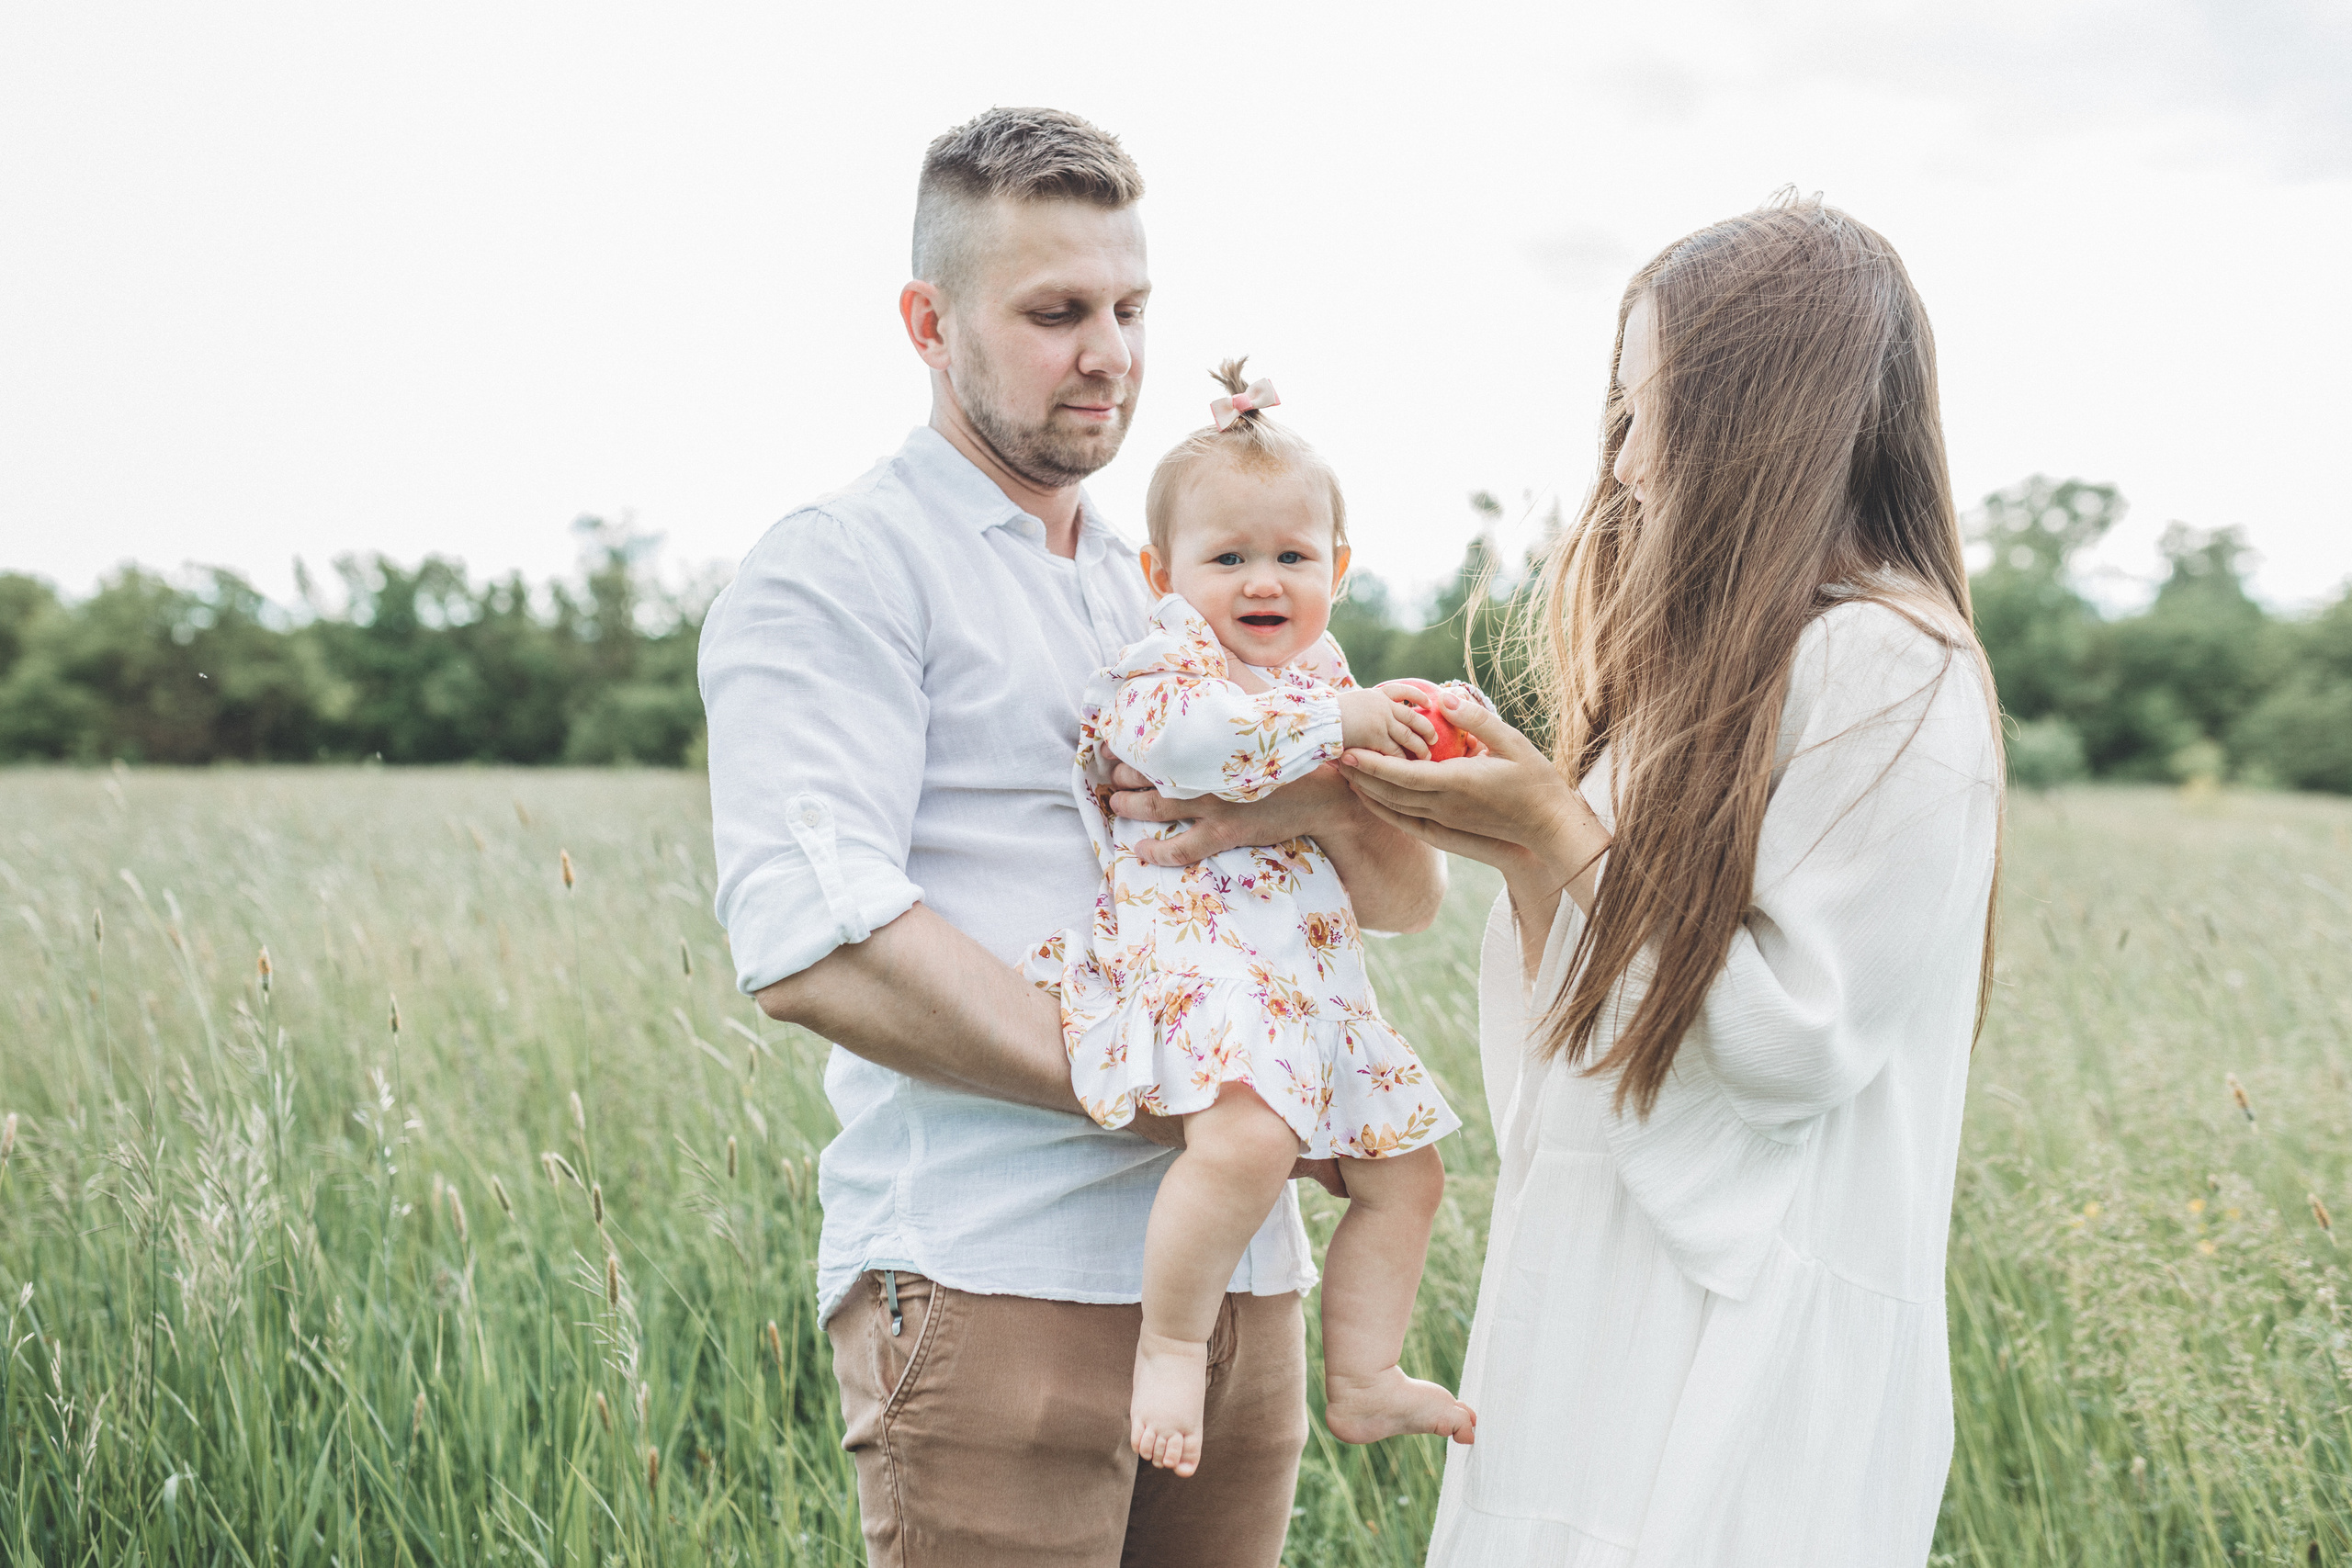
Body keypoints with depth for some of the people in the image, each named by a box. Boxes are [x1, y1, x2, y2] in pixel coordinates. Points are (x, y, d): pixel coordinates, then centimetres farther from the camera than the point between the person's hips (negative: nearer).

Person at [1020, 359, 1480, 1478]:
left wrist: (1422, 743, 10)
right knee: (1247, 1139, -35)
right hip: (1188, 955, -9)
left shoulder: (1320, 673, 21)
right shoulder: (1167, 654, -3)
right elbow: (1191, 736, -27)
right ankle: (1170, 1344, -15)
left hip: (1313, 985, 9)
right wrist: (1340, 722, -23)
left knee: (1404, 1169, 14)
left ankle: (1363, 1381, 28)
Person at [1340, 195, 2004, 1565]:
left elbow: (1795, 1041, -18)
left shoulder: (1887, 668, -15)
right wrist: (1515, 839, 1)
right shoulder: (1738, 661, 15)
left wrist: (1558, 834, -14)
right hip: (1617, 1284, 9)